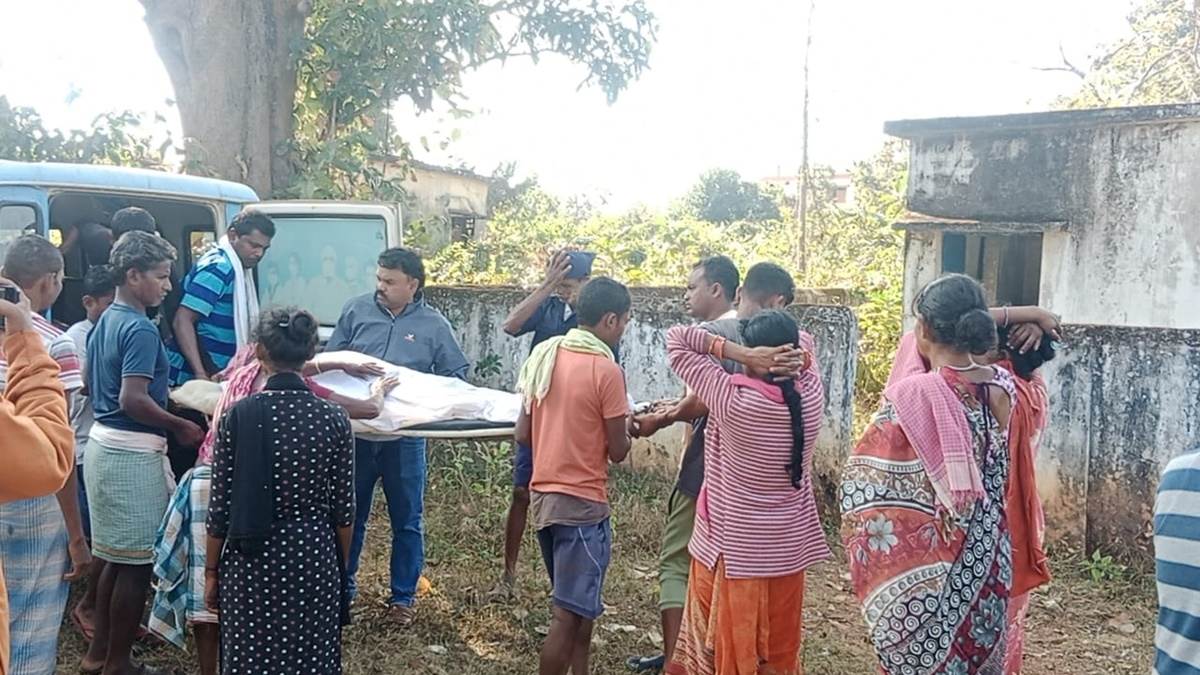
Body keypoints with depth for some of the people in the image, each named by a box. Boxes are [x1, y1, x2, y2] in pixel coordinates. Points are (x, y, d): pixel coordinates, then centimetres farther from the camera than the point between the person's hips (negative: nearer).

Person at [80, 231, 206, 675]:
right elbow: (133, 400, -25)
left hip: (103, 445, 10)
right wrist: (181, 427, -15)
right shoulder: (140, 329, -18)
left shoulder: (105, 322, 13)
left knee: (116, 557, 19)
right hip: (132, 454, -10)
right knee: (137, 562, 0)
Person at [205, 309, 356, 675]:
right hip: (314, 559, 1)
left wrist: (211, 570, 7)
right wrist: (341, 567, 12)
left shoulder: (237, 415, -10)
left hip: (251, 561, -1)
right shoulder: (334, 419, -7)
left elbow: (220, 507, -6)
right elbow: (343, 511, -2)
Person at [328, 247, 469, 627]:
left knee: (407, 521, 9)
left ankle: (403, 597, 22)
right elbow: (329, 359, 7)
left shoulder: (434, 325, -1)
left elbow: (456, 376, 4)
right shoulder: (357, 310, 2)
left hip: (405, 437, -1)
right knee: (349, 515, 14)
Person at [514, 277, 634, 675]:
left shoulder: (543, 355, 5)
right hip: (582, 502, -8)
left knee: (580, 604, 20)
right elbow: (618, 452, -10)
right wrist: (626, 428, 11)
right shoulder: (606, 370, -15)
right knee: (570, 615, 0)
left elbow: (523, 434, 7)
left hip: (543, 496, 8)